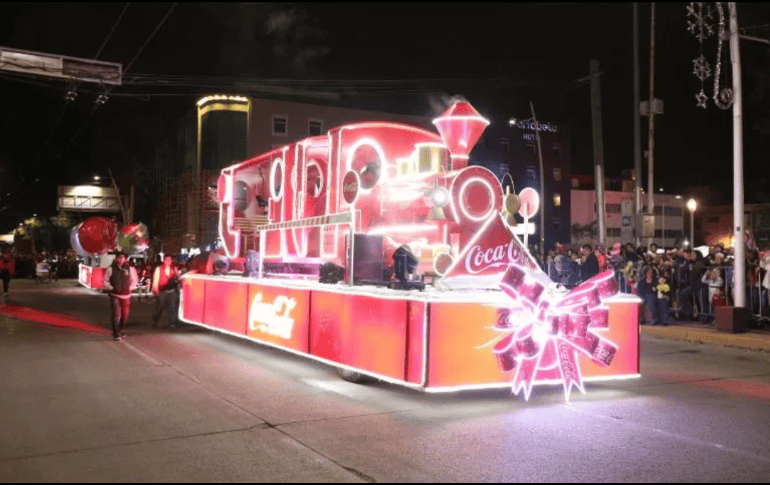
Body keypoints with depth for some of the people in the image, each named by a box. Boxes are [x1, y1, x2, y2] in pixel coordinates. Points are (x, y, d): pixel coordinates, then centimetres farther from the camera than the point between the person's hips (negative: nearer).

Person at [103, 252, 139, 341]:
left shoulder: (129, 268, 3)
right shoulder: (111, 269, -1)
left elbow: (134, 280, 16)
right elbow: (105, 281, 6)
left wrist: (130, 288, 5)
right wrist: (112, 288, -7)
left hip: (126, 295, 3)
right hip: (115, 295, -3)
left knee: (125, 314, 11)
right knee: (116, 314, -12)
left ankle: (122, 329, 34)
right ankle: (116, 333, -6)